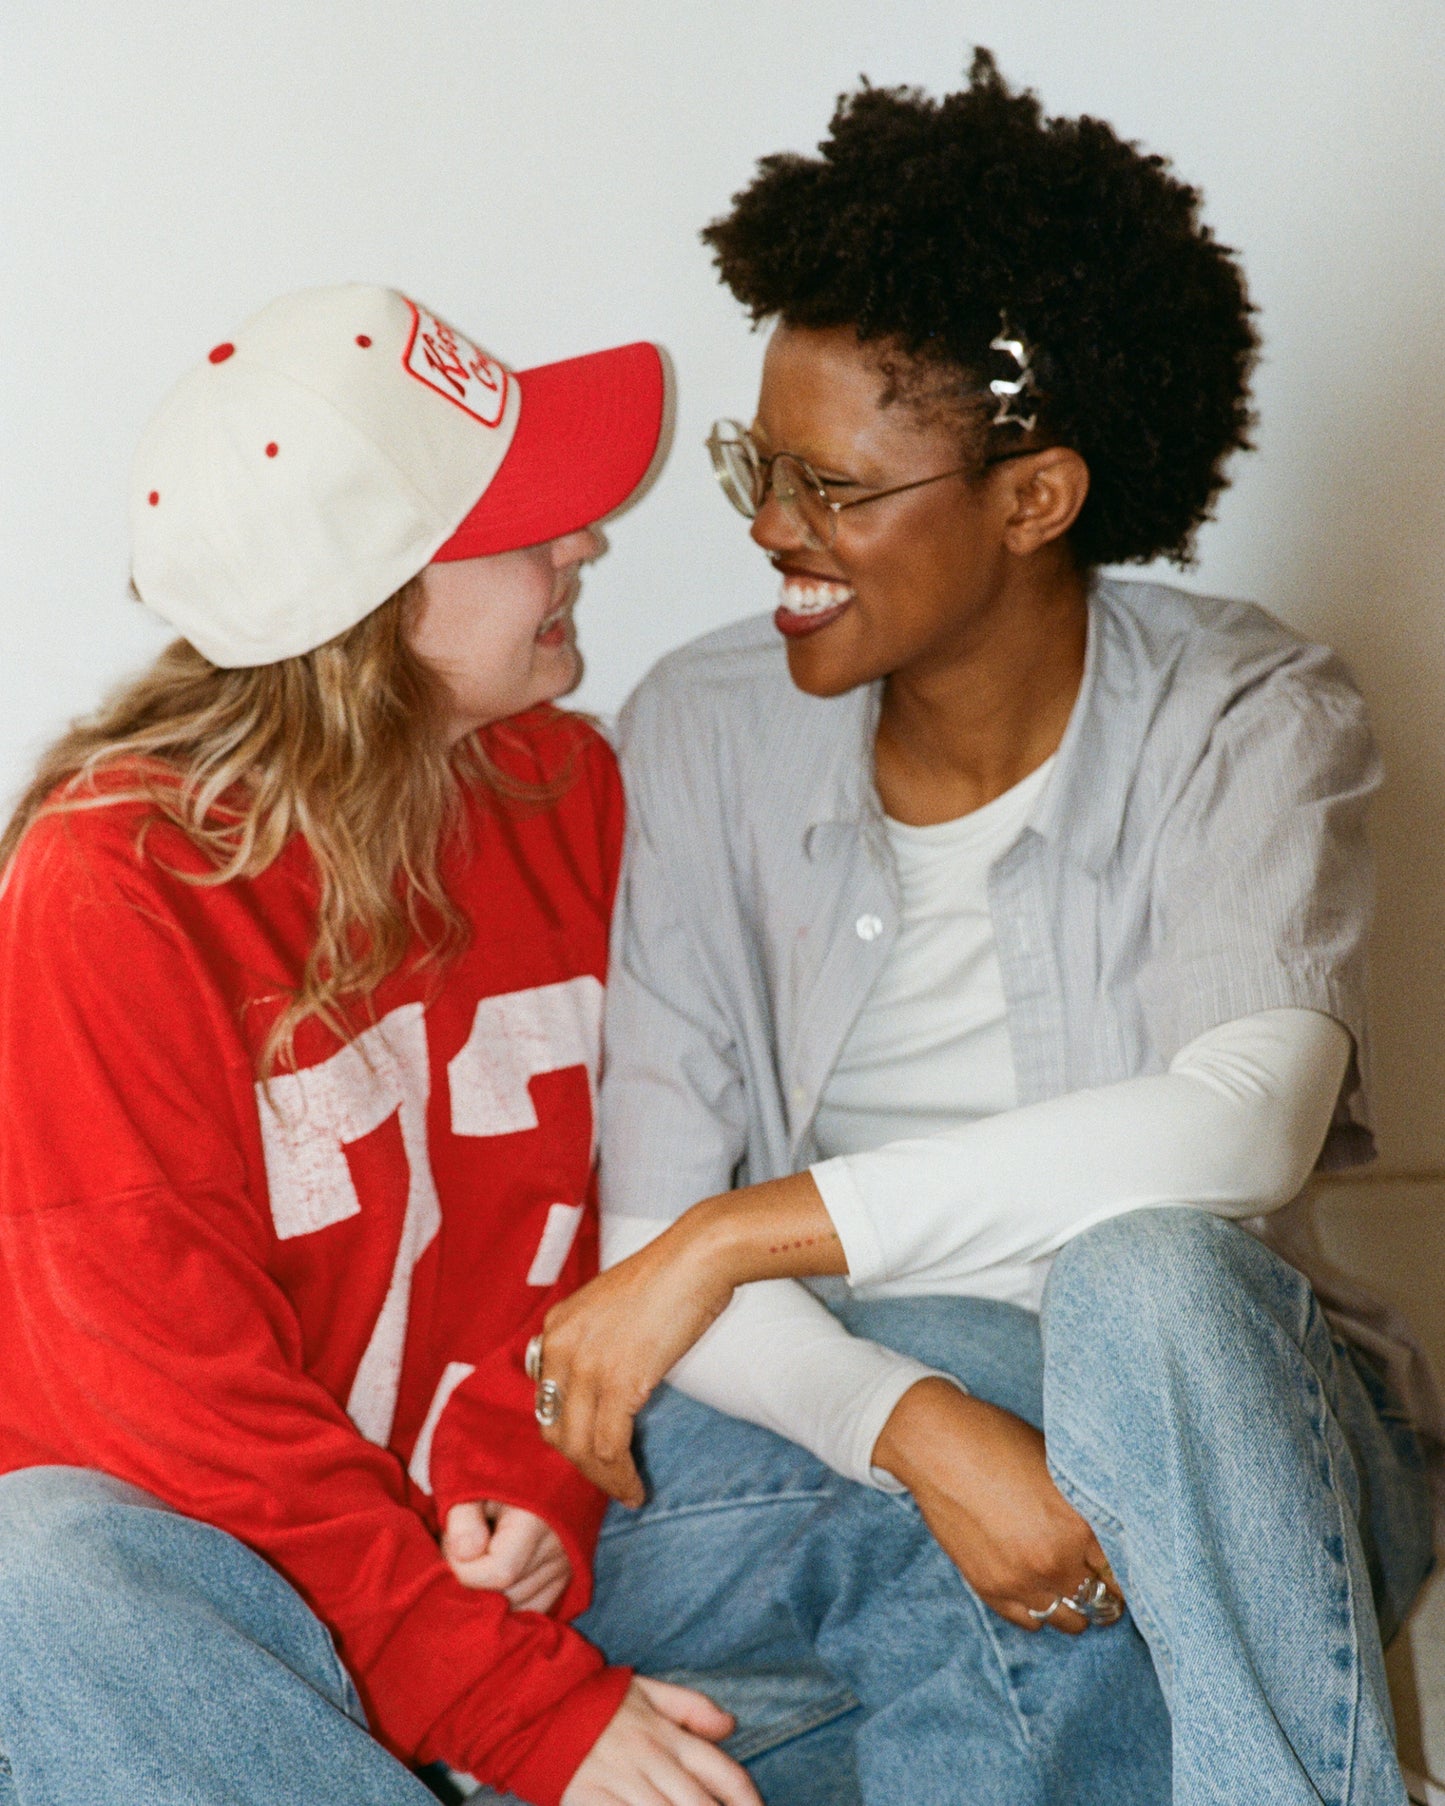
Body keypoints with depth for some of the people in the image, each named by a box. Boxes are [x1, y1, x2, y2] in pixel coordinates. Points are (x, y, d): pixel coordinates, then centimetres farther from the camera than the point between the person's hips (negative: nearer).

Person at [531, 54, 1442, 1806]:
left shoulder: (1242, 723, -9)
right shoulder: (705, 732, -2)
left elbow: (1241, 1127, -29)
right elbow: (645, 1222, -8)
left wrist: (737, 1232, -28)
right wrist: (919, 1428, -26)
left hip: (1212, 1416, 0)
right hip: (841, 1401, 1)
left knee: (1144, 1272, -35)